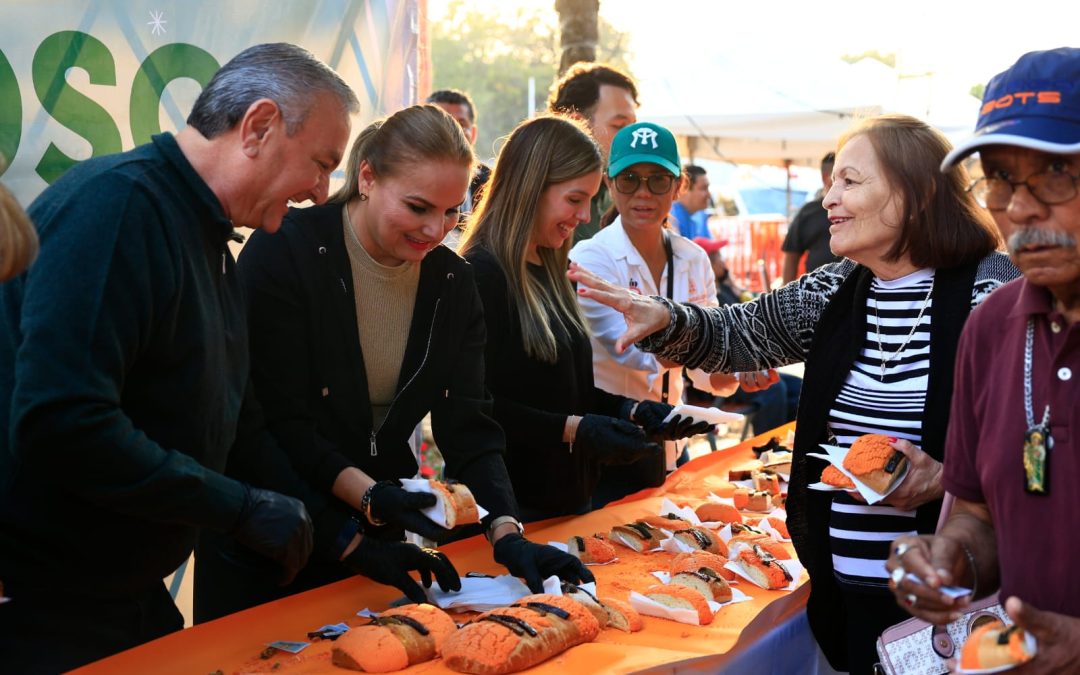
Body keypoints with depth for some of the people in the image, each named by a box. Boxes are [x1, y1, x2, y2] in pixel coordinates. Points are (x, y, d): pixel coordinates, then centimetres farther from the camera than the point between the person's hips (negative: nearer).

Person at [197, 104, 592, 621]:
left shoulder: (453, 282, -2)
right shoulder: (285, 252, -18)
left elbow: (469, 426, -6)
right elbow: (278, 420, -22)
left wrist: (506, 533, -20)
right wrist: (370, 495, -34)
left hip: (376, 539, 5)